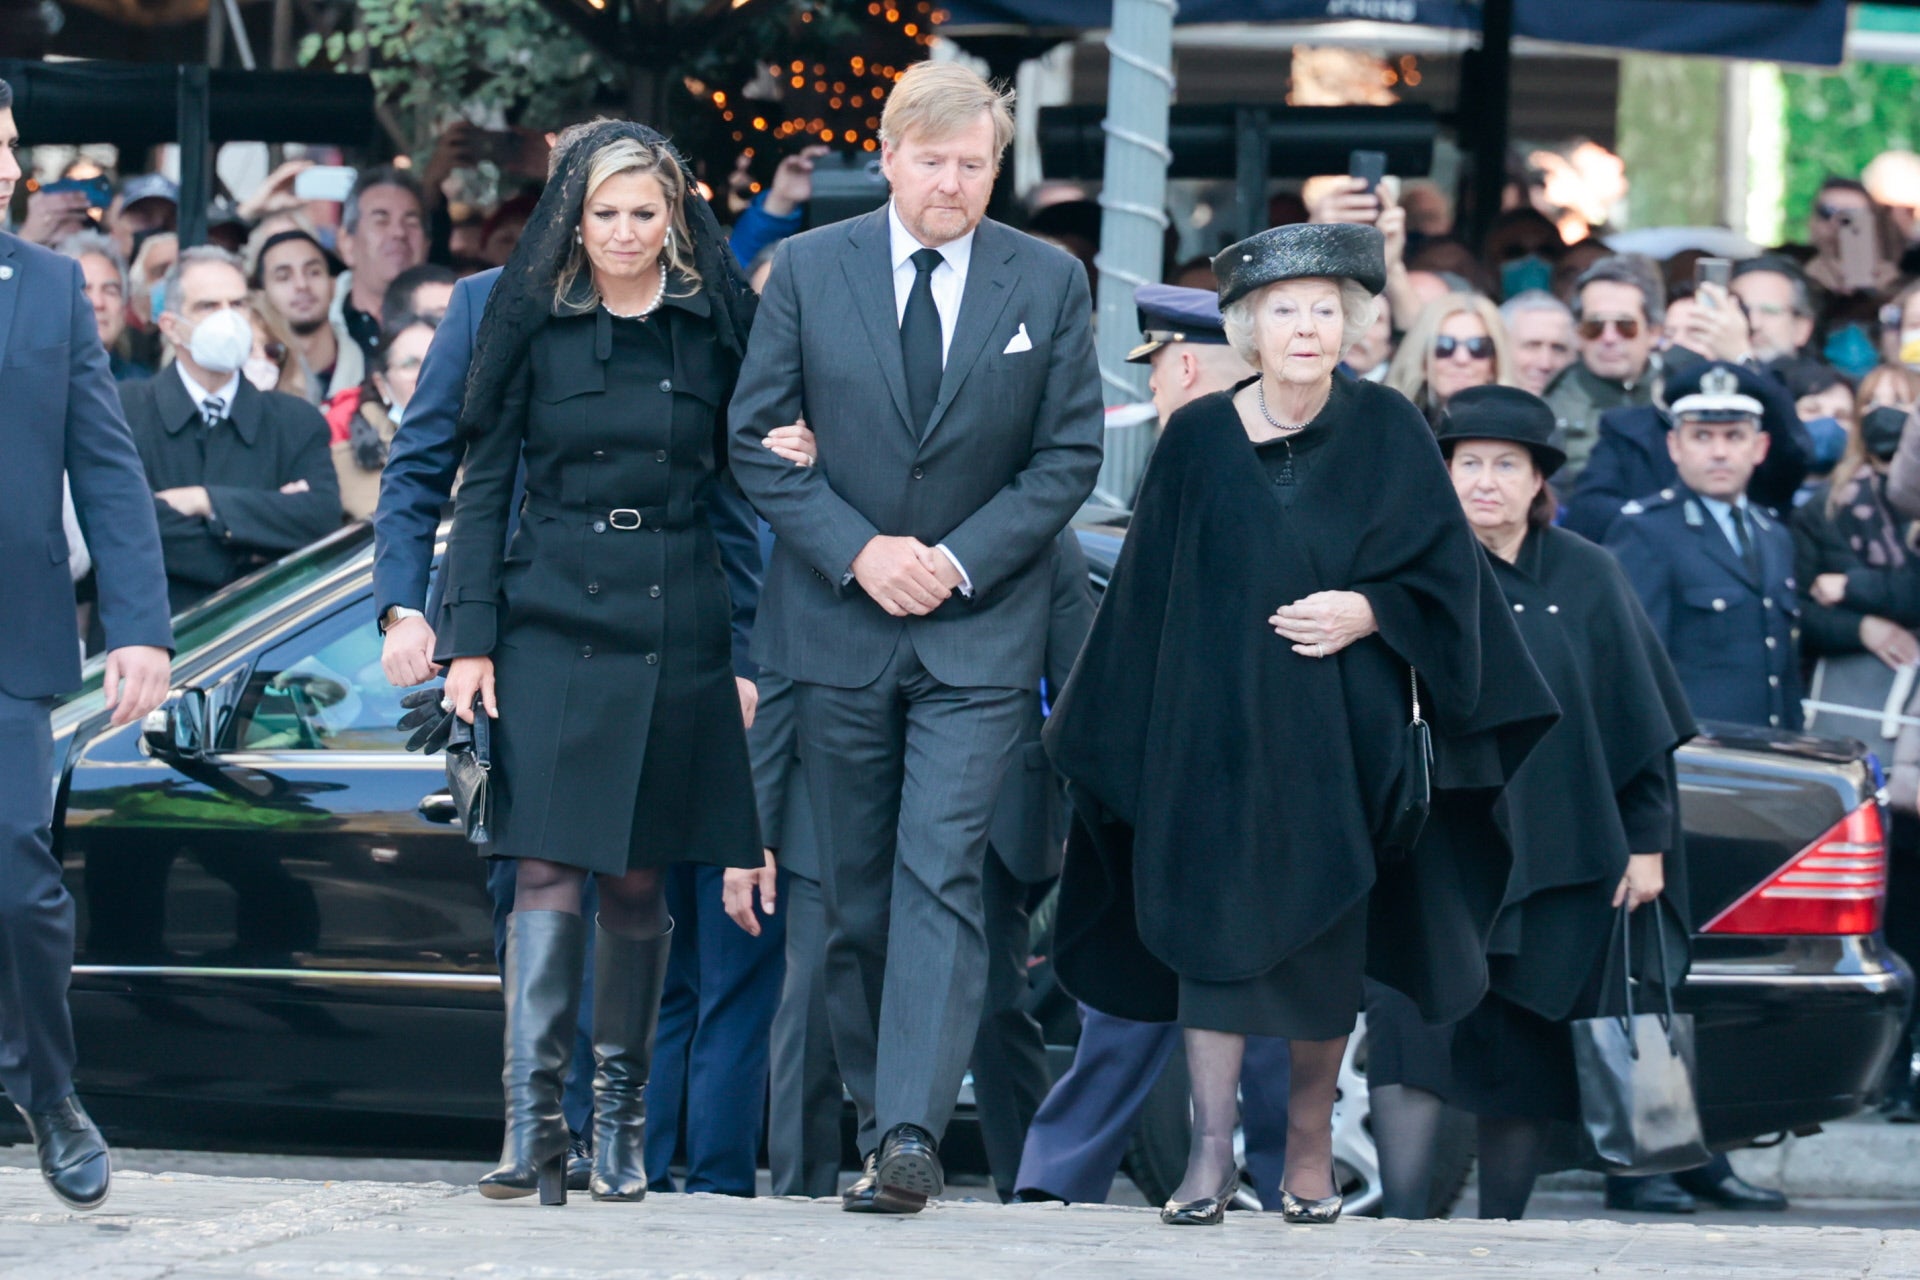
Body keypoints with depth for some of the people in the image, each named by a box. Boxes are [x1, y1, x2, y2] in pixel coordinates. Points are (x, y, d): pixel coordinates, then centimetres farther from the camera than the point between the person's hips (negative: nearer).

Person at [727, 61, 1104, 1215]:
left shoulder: (1050, 284, 1)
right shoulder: (809, 269, 2)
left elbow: (1071, 455, 1)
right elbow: (757, 438, 1)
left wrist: (959, 561, -10)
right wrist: (858, 551, -11)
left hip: (979, 630, -2)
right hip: (842, 622, 2)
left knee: (943, 877, -13)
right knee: (856, 891, 7)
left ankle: (912, 1132, -20)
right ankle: (874, 1110, 18)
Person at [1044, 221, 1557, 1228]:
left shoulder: (1388, 433, 2)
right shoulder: (1198, 439, 2)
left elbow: (1444, 570, 3)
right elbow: (1151, 591, 5)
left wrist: (1370, 611, -15)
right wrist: (1130, 738, 3)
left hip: (1342, 729, 0)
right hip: (1219, 722, 0)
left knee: (1325, 932, 4)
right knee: (1218, 922, -6)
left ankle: (1309, 1144, 15)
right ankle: (1212, 1148, -5)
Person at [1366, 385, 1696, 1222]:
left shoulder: (1586, 580, 5)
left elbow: (1641, 718, 7)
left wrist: (1647, 841, 2)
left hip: (1553, 855, 1)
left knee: (1527, 1052, 6)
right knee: (1411, 1022, -16)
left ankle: (1501, 1225, 18)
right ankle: (1403, 1224, -20)